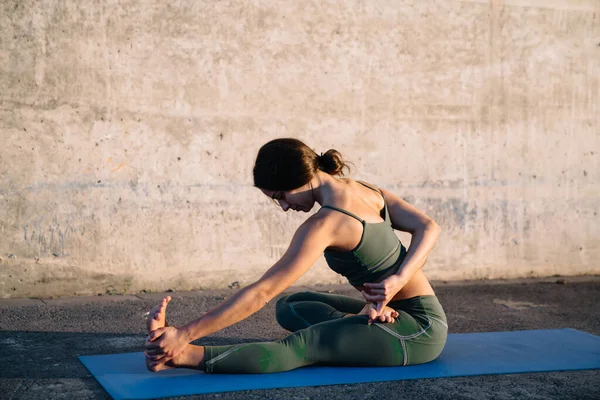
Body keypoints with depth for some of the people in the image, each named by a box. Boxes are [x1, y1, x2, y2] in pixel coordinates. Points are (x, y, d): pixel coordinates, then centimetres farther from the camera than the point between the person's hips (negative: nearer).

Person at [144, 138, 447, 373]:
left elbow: (262, 292, -29)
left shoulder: (325, 224, -24)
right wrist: (398, 279, -16)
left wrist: (185, 334, -30)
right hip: (417, 316, 9)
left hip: (419, 328, -9)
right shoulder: (364, 189, 2)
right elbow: (428, 228, -3)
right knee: (290, 307, 10)